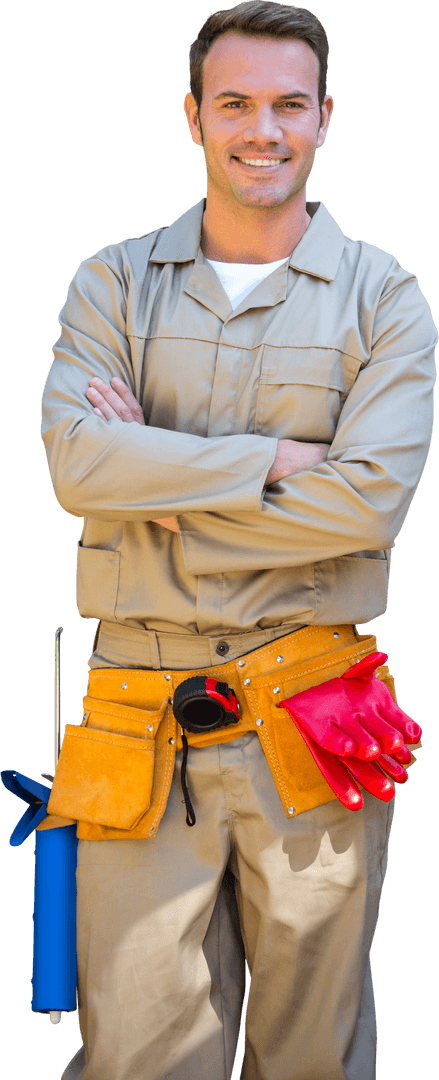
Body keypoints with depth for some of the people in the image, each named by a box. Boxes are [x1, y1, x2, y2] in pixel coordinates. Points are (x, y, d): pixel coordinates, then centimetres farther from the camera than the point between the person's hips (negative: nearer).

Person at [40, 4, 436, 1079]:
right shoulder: (113, 284, 8)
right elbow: (77, 461, -9)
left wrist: (162, 480, -9)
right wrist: (278, 460, -13)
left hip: (312, 730, 0)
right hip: (141, 737, 1)